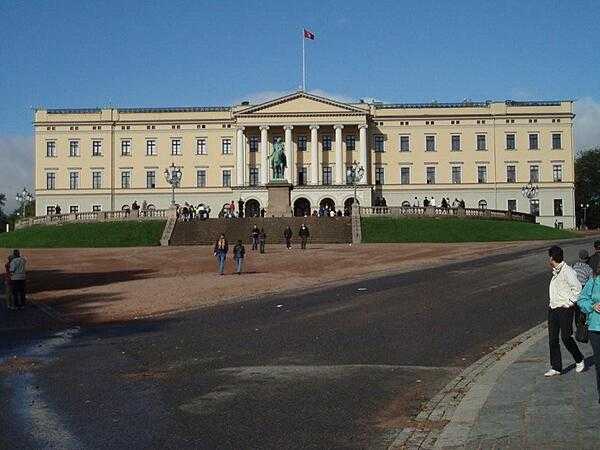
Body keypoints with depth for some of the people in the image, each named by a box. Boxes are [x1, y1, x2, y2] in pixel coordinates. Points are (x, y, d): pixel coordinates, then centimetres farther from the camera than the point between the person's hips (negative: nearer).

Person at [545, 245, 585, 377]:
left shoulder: (567, 271, -14)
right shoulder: (555, 272, 13)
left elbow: (577, 288, -18)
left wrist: (570, 302, -15)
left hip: (565, 309, -8)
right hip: (553, 309, 8)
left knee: (566, 337, -3)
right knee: (552, 340, 6)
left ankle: (579, 360, 21)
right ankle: (556, 367, 13)